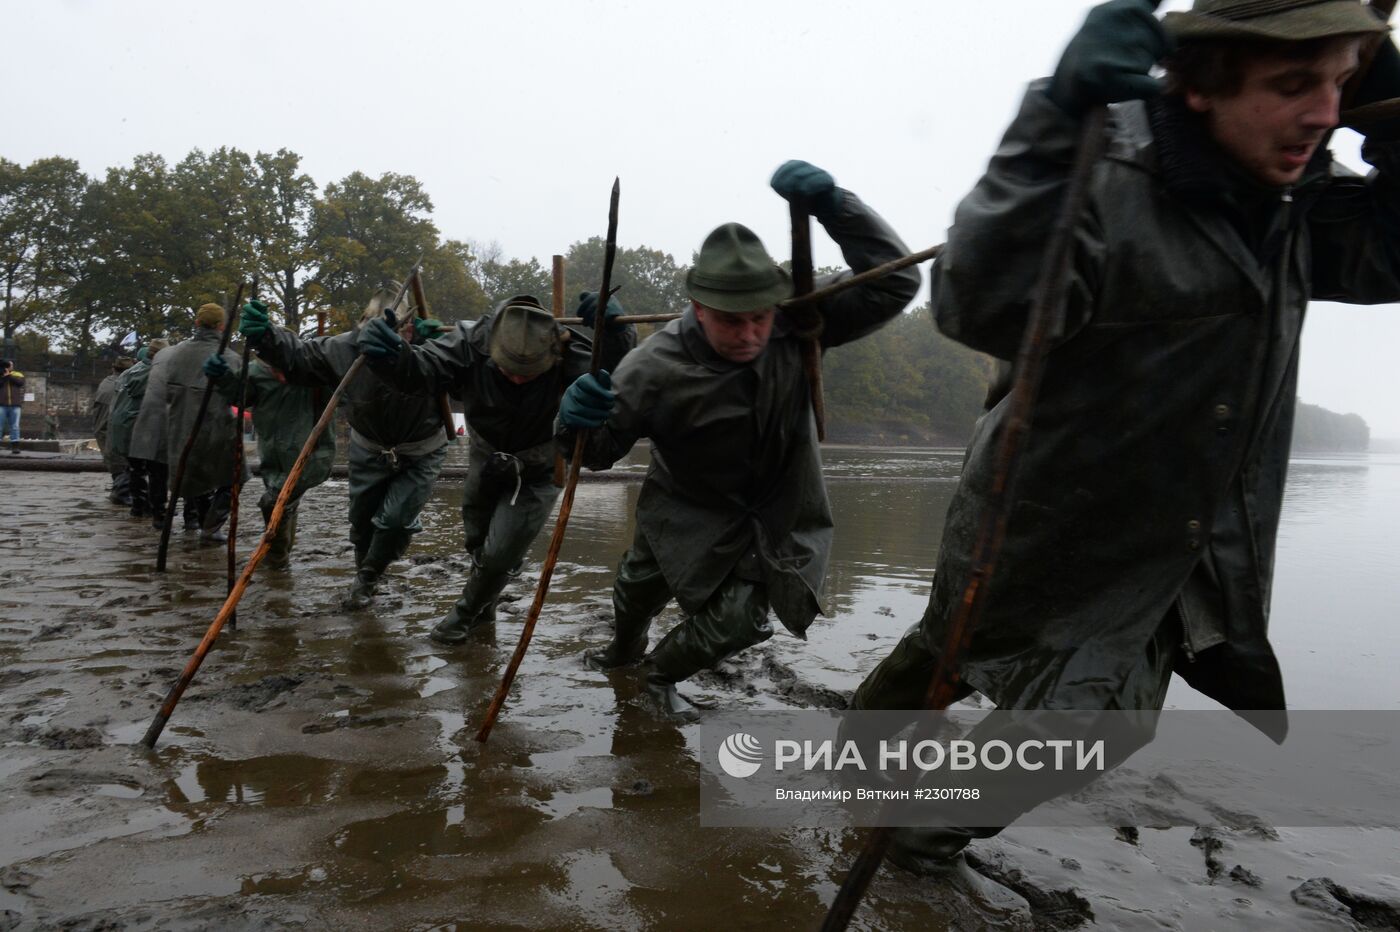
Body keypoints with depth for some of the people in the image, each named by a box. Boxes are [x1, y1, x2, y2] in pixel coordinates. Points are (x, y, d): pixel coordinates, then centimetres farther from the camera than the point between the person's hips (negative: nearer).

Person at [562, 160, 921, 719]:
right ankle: (625, 650, 57)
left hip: (777, 513, 1)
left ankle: (663, 674, 31)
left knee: (737, 620, -4)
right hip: (689, 510, -1)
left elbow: (894, 283, -30)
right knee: (640, 587, 18)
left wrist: (834, 206, -45)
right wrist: (576, 422, -47)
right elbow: (599, 450, -21)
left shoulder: (798, 324, -25)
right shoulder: (657, 367, -31)